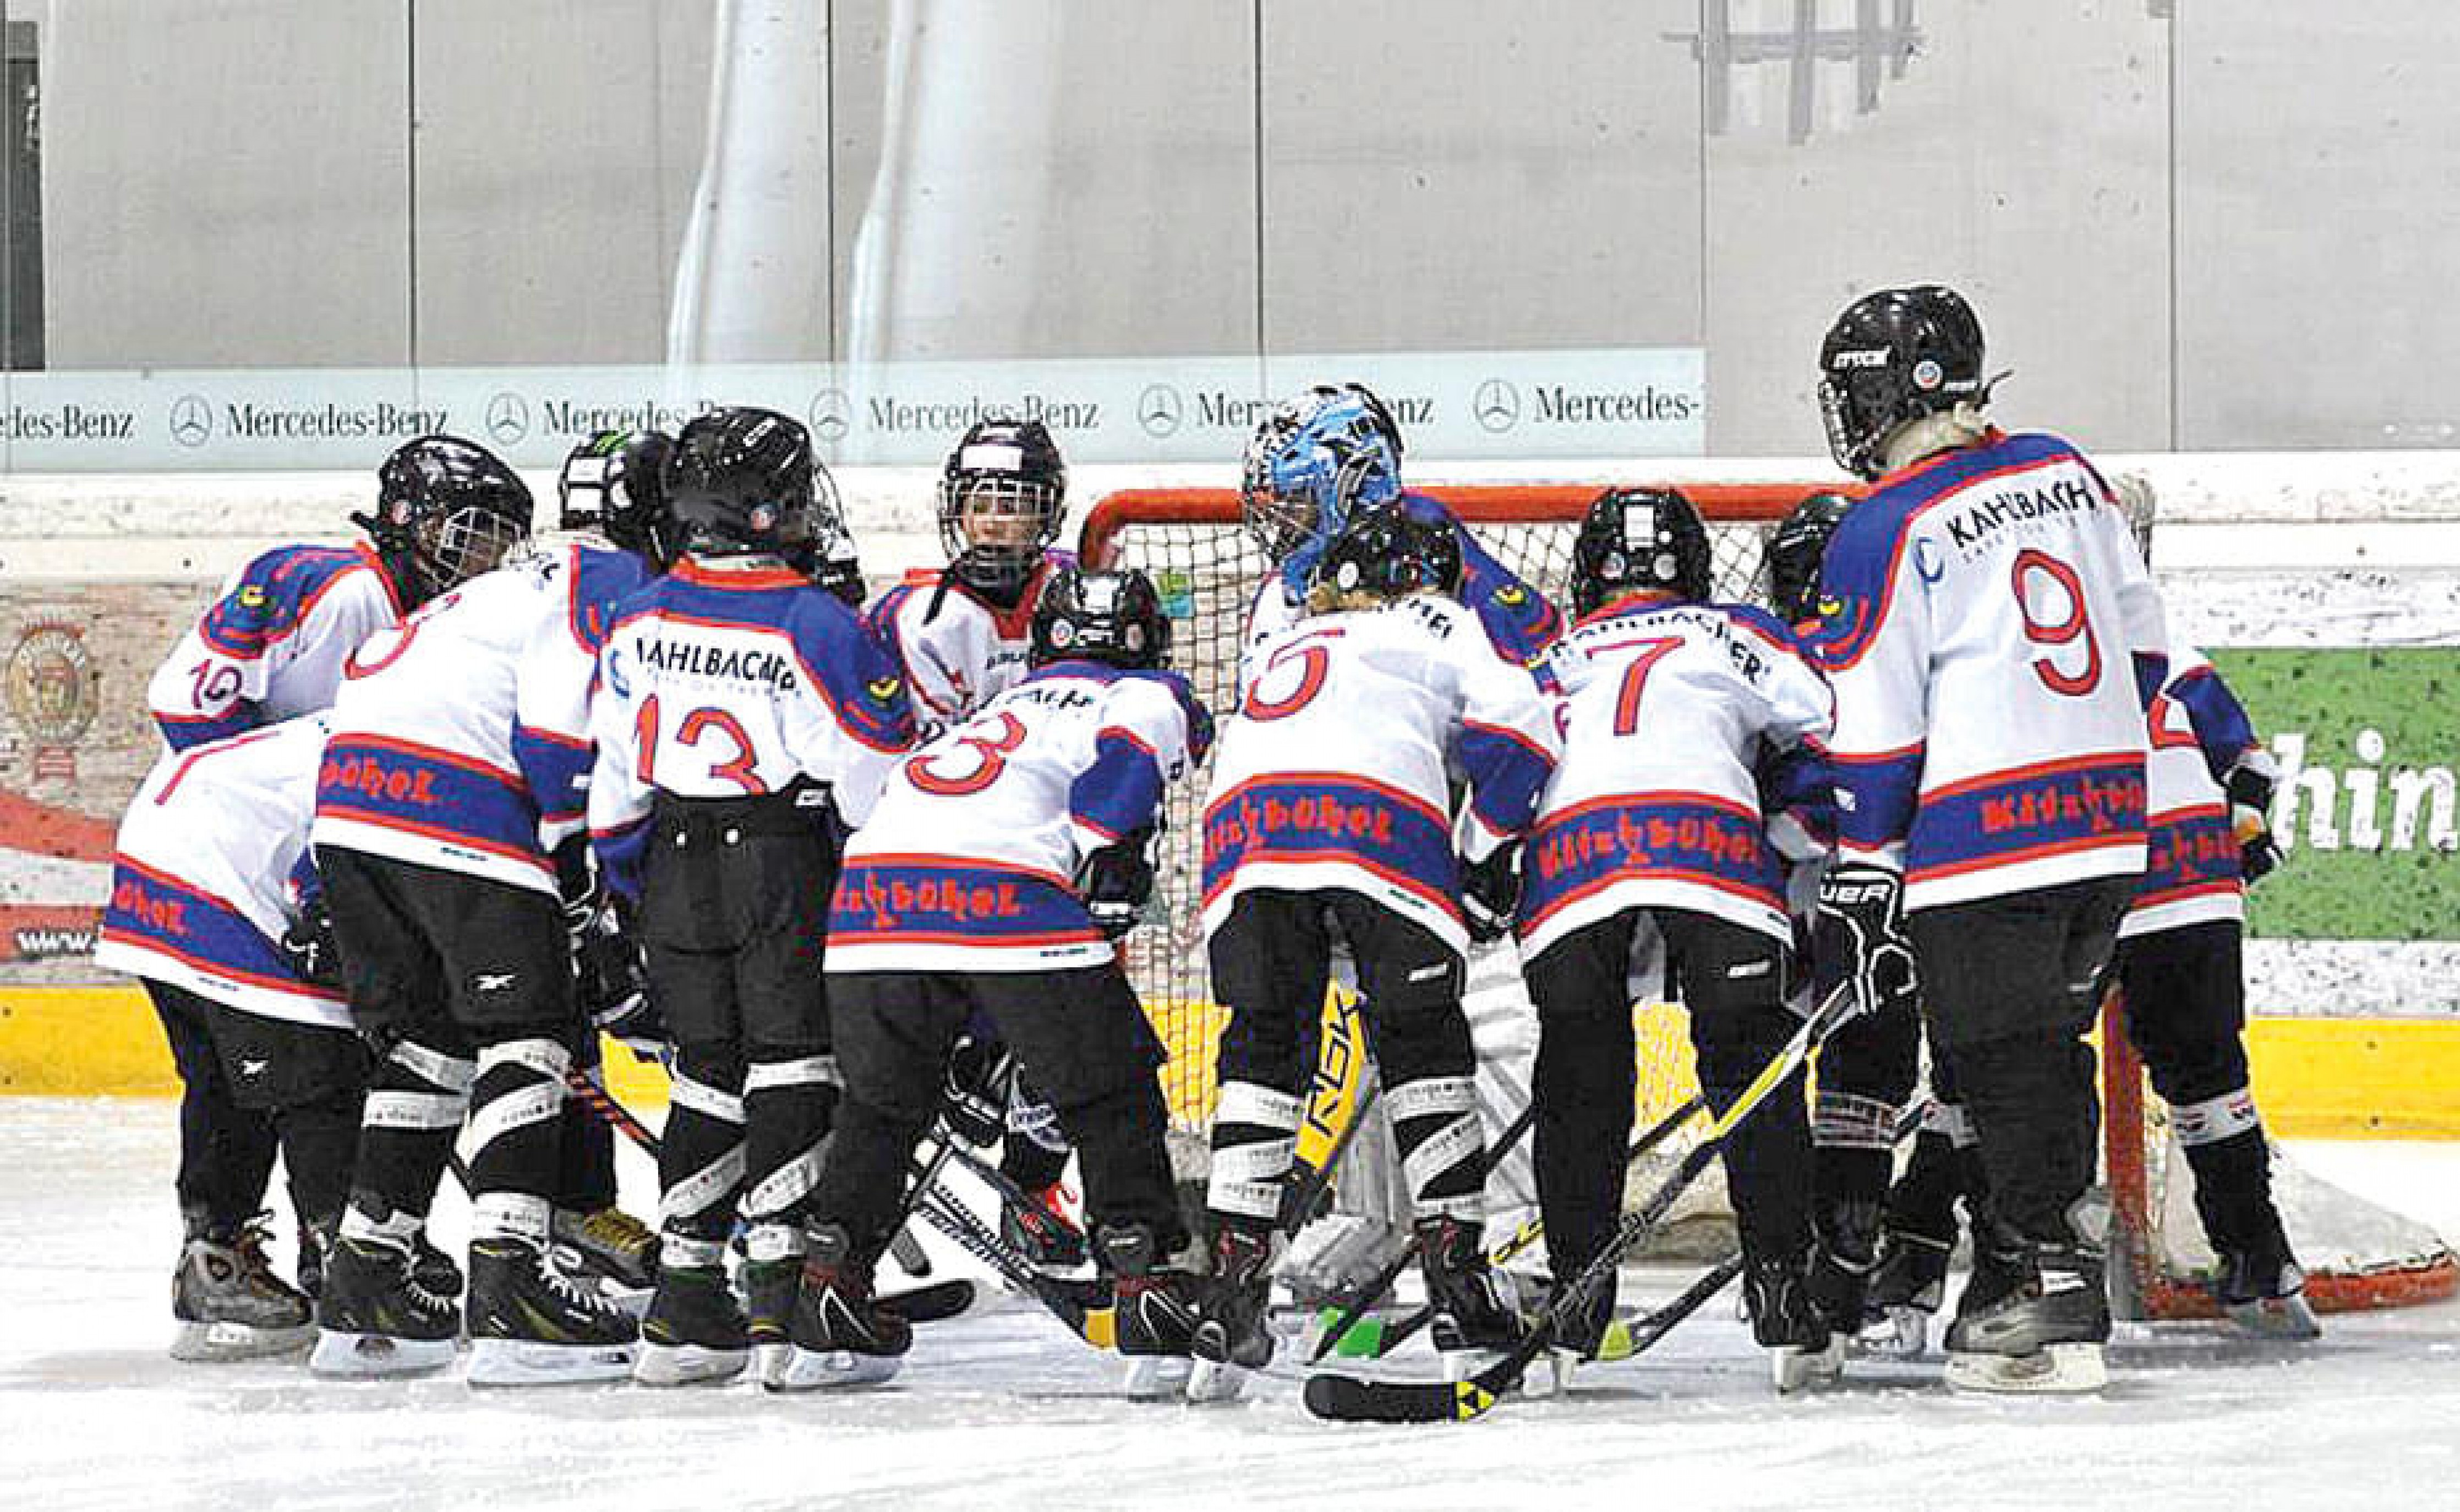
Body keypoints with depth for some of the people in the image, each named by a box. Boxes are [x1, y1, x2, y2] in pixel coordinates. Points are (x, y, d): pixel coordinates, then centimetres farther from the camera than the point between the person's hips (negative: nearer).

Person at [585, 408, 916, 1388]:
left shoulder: (642, 619, 5)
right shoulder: (812, 623, -13)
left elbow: (613, 771, 11)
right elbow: (874, 773, -12)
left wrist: (626, 879, 21)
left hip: (675, 867, 6)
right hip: (782, 865, -6)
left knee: (709, 1076, 13)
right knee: (793, 1074, -3)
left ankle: (682, 1307, 12)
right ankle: (782, 1302, -10)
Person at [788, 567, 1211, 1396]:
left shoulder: (1005, 702, 40)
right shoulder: (1148, 694, 22)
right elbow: (1129, 751, -2)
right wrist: (1106, 860, -9)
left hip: (874, 887, 5)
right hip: (1014, 894, -5)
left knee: (881, 1104, 23)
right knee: (1112, 1100, 9)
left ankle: (828, 1318, 21)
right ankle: (1151, 1302, 2)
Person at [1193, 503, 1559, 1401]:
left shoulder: (1274, 650, 42)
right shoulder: (1432, 625, 28)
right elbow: (1518, 728, 13)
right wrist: (1478, 857, 19)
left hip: (1242, 823, 4)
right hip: (1383, 820, -3)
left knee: (1262, 1048, 12)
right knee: (1423, 1044, 7)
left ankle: (1233, 1278, 2)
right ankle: (1456, 1272, 3)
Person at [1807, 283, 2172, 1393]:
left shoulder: (1886, 532, -10)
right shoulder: (2066, 475, 11)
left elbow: (1876, 733, -9)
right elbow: (2141, 640, 17)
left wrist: (1863, 884, -3)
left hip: (1984, 838, -7)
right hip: (2110, 823, 7)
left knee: (2006, 1070, -2)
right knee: (2051, 1046, 19)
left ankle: (2054, 1309, -5)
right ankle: (2038, 1255, 26)